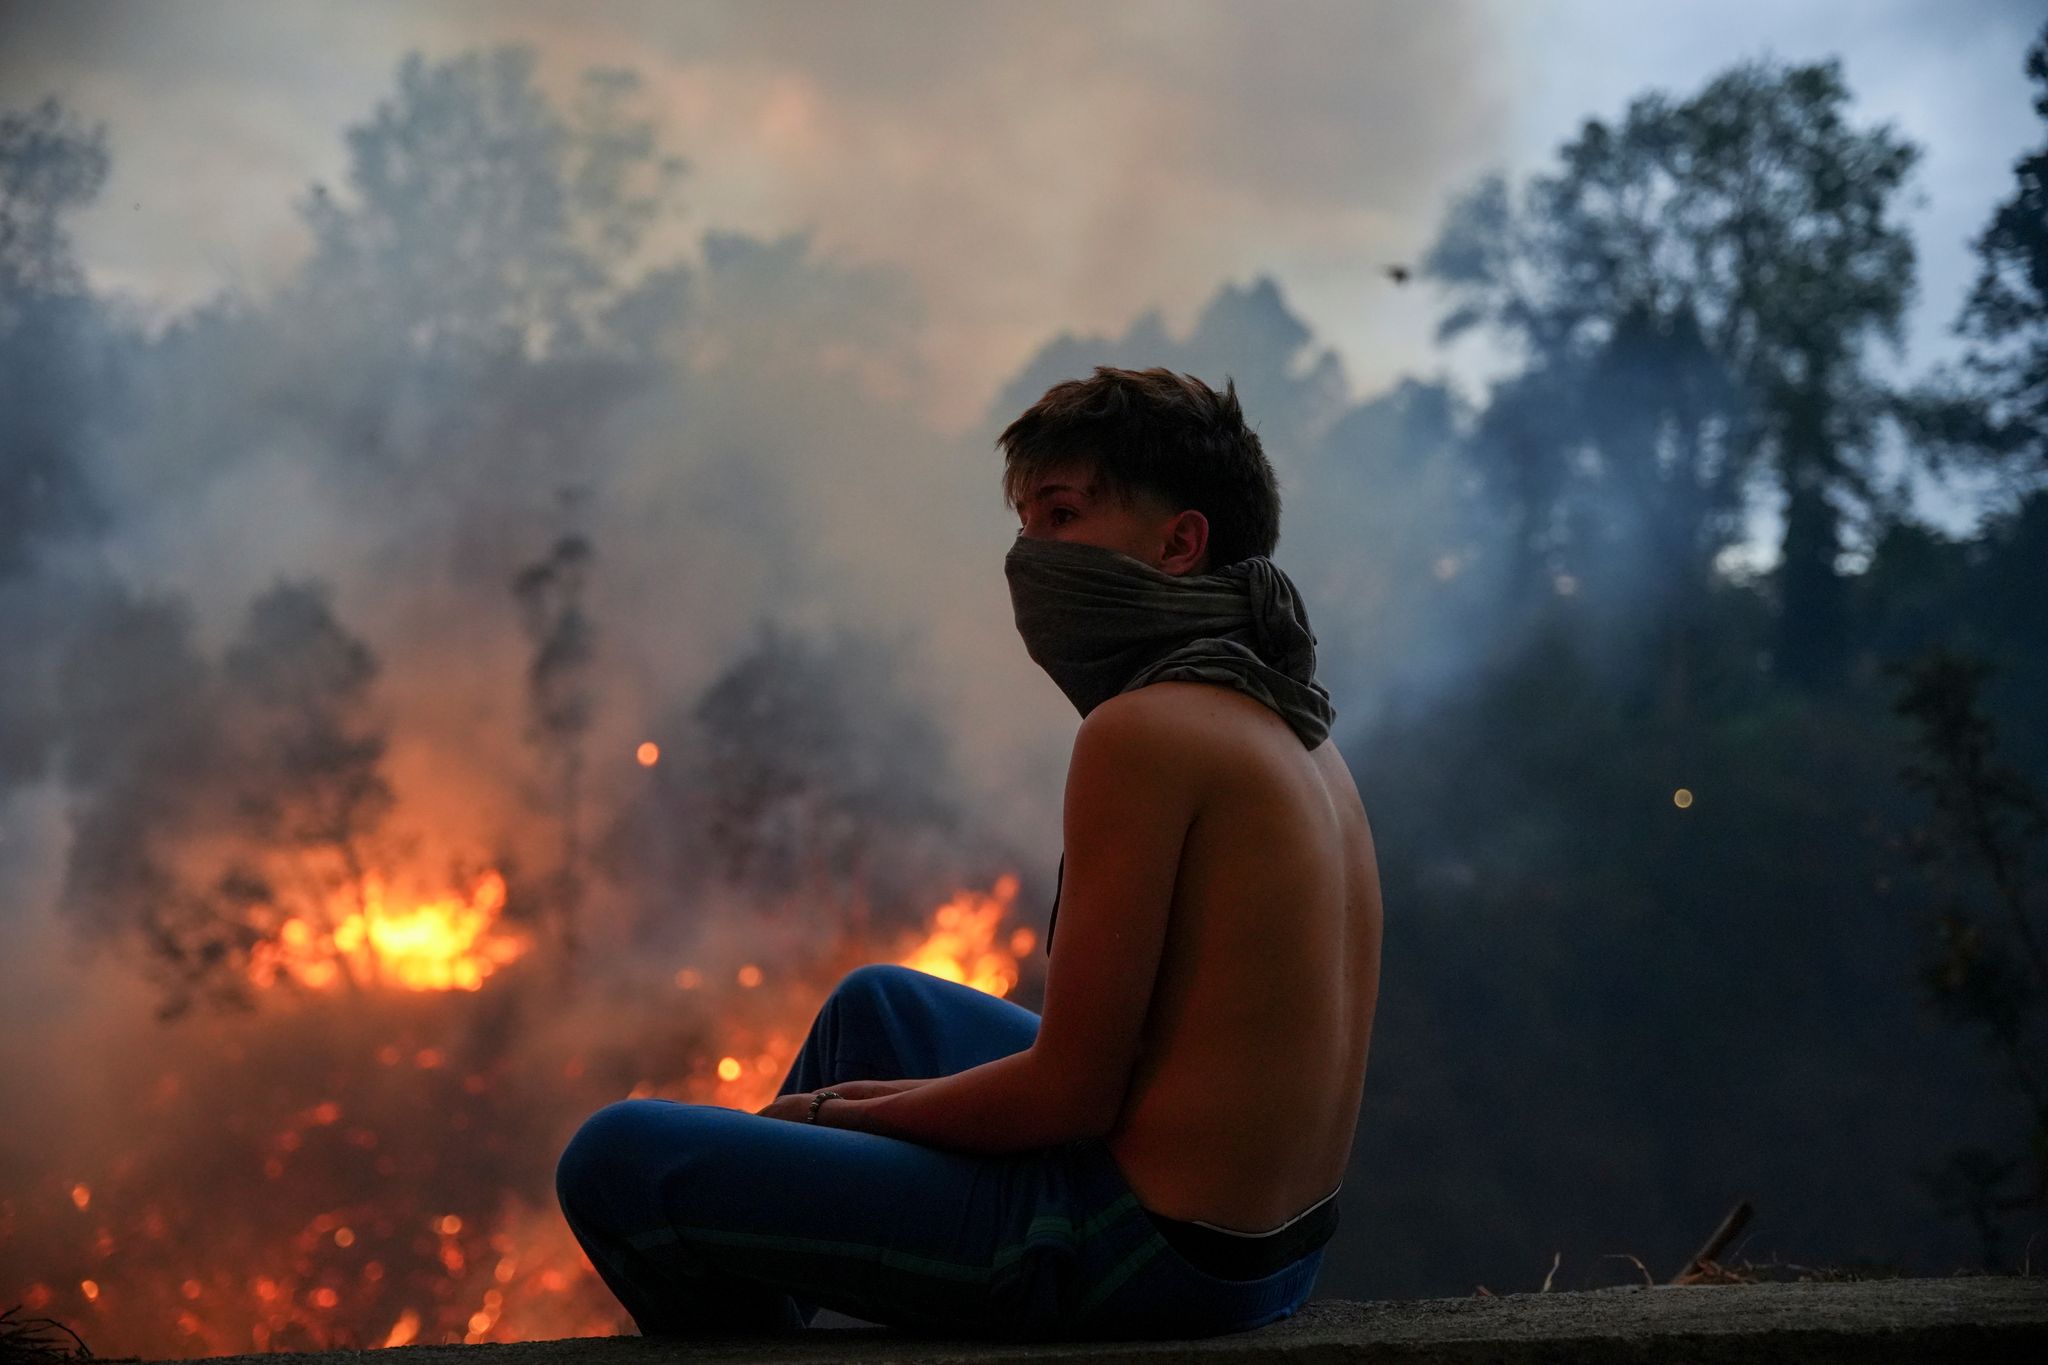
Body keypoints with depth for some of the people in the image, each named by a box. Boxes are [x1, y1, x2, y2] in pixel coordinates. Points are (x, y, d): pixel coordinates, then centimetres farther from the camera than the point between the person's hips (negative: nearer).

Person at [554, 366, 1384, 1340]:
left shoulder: (1141, 732, -19)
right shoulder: (1290, 731, 10)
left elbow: (1067, 1093, -19)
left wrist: (851, 1111, -2)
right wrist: (883, 1108, 14)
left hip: (1145, 1254, -10)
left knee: (617, 1158, -6)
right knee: (878, 1003, 33)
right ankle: (745, 1309, 46)